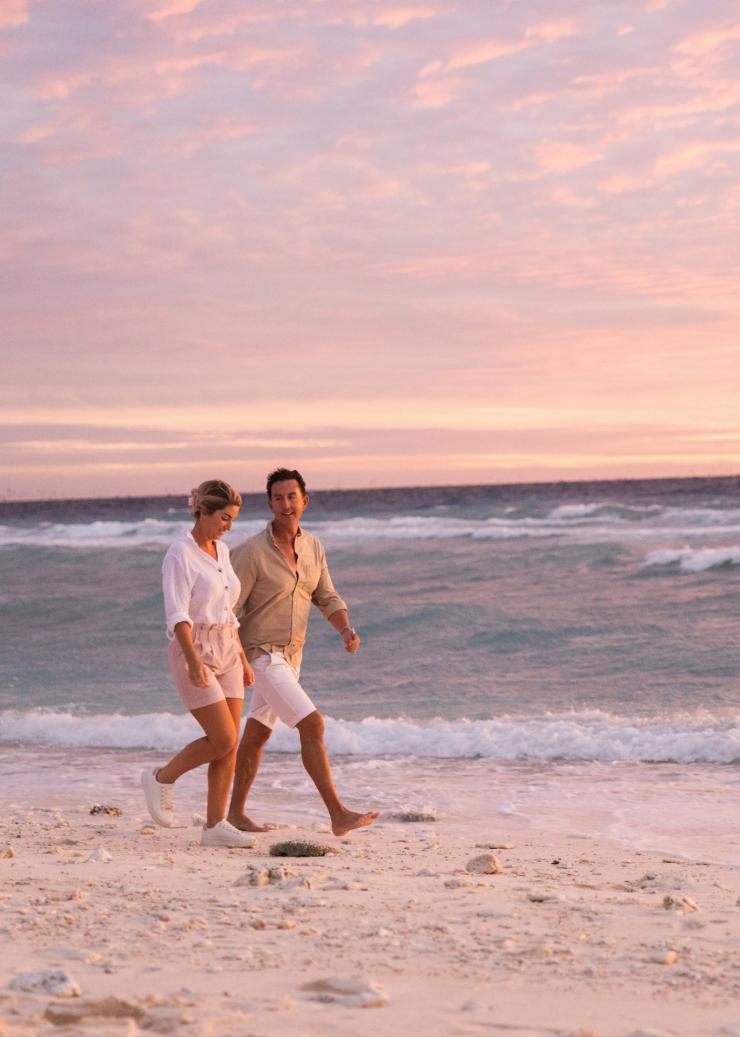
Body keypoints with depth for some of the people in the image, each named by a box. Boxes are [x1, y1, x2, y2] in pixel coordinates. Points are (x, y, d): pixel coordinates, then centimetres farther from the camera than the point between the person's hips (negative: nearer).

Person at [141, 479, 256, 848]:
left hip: (226, 653, 7)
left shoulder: (221, 552, 12)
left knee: (230, 744, 1)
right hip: (194, 653, -7)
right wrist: (194, 661, -32)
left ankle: (215, 825, 5)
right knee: (223, 740, -12)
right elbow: (177, 614, -21)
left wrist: (243, 659, 18)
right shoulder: (179, 555, -12)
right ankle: (162, 778, 10)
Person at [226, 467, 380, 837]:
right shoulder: (253, 552, -19)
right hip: (262, 656, -8)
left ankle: (236, 813, 31)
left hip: (290, 655, 8)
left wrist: (347, 631, -12)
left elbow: (327, 598, 8)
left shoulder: (313, 547, 3)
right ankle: (339, 814, -20)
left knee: (256, 735, 17)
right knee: (313, 726, -18)